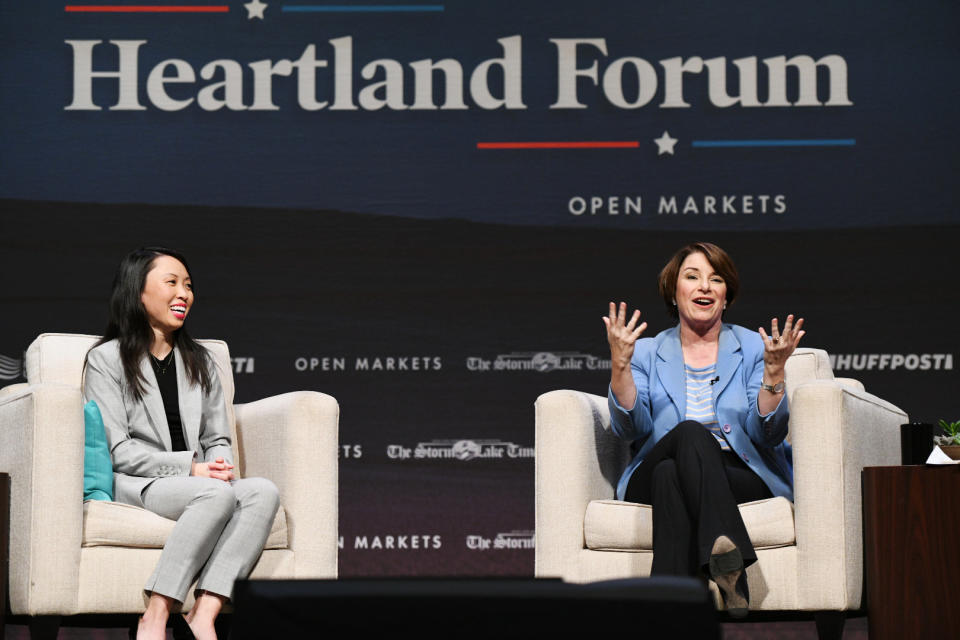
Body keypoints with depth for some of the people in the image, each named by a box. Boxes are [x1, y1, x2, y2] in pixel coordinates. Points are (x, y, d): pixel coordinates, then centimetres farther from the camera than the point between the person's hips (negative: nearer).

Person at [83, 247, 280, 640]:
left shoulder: (199, 362, 22)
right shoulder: (106, 360, 4)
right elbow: (118, 450, -5)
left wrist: (220, 467, -7)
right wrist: (190, 468, -15)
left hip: (196, 482, 5)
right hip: (135, 485, -5)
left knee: (263, 491, -27)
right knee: (218, 494, -35)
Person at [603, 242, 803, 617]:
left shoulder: (753, 348, 12)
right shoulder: (647, 353, 14)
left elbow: (768, 435, -2)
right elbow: (632, 429, -3)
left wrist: (774, 372, -17)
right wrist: (619, 365, -16)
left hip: (743, 477, 0)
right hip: (650, 483, 0)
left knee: (670, 475, -34)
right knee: (690, 433, -35)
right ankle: (727, 556, -56)